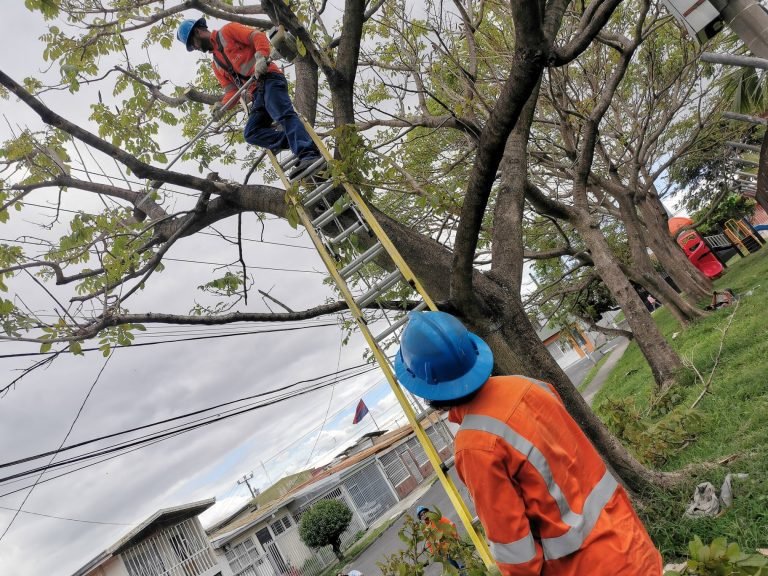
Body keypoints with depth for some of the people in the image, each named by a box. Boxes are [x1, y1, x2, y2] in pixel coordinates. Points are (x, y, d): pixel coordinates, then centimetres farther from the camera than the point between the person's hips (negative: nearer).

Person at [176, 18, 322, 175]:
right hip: (257, 94, 8)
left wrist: (260, 57, -22)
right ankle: (298, 142, -21)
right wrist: (222, 106, -1)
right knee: (251, 133, -11)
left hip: (268, 79, -8)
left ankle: (309, 154, -43)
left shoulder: (228, 31, 10)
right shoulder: (216, 65, 29)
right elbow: (232, 90, 20)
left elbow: (259, 37, -3)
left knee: (284, 115, -29)